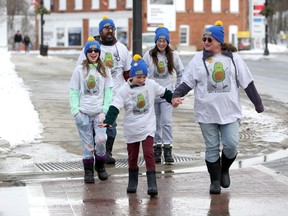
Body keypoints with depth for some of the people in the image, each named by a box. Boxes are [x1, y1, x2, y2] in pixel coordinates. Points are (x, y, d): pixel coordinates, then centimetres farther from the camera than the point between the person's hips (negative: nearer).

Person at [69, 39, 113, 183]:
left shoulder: (104, 70, 8)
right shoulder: (79, 70, 4)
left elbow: (108, 92, 5)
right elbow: (74, 92, 3)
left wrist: (104, 111, -5)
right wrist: (75, 110, -7)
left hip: (99, 112, 0)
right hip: (83, 112, 0)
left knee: (101, 140, -13)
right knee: (87, 143, 1)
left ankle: (100, 166, 11)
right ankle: (88, 171, 13)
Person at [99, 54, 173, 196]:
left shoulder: (151, 85, -2)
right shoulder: (124, 90, -11)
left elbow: (164, 93, 16)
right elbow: (115, 107, -18)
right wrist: (108, 121, -31)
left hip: (148, 127, 0)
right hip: (131, 128, 0)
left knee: (149, 153, -11)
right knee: (132, 156, 11)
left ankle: (152, 184, -13)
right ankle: (132, 182, 28)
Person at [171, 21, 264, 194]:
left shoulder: (233, 58, 4)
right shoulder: (198, 59, 4)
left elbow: (247, 82, 8)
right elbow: (187, 82, 2)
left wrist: (258, 103, 8)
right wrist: (177, 95, -15)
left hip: (230, 111, 0)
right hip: (207, 113, 0)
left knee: (231, 145, -7)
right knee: (212, 148, 4)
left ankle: (224, 169, 22)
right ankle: (215, 181, 16)